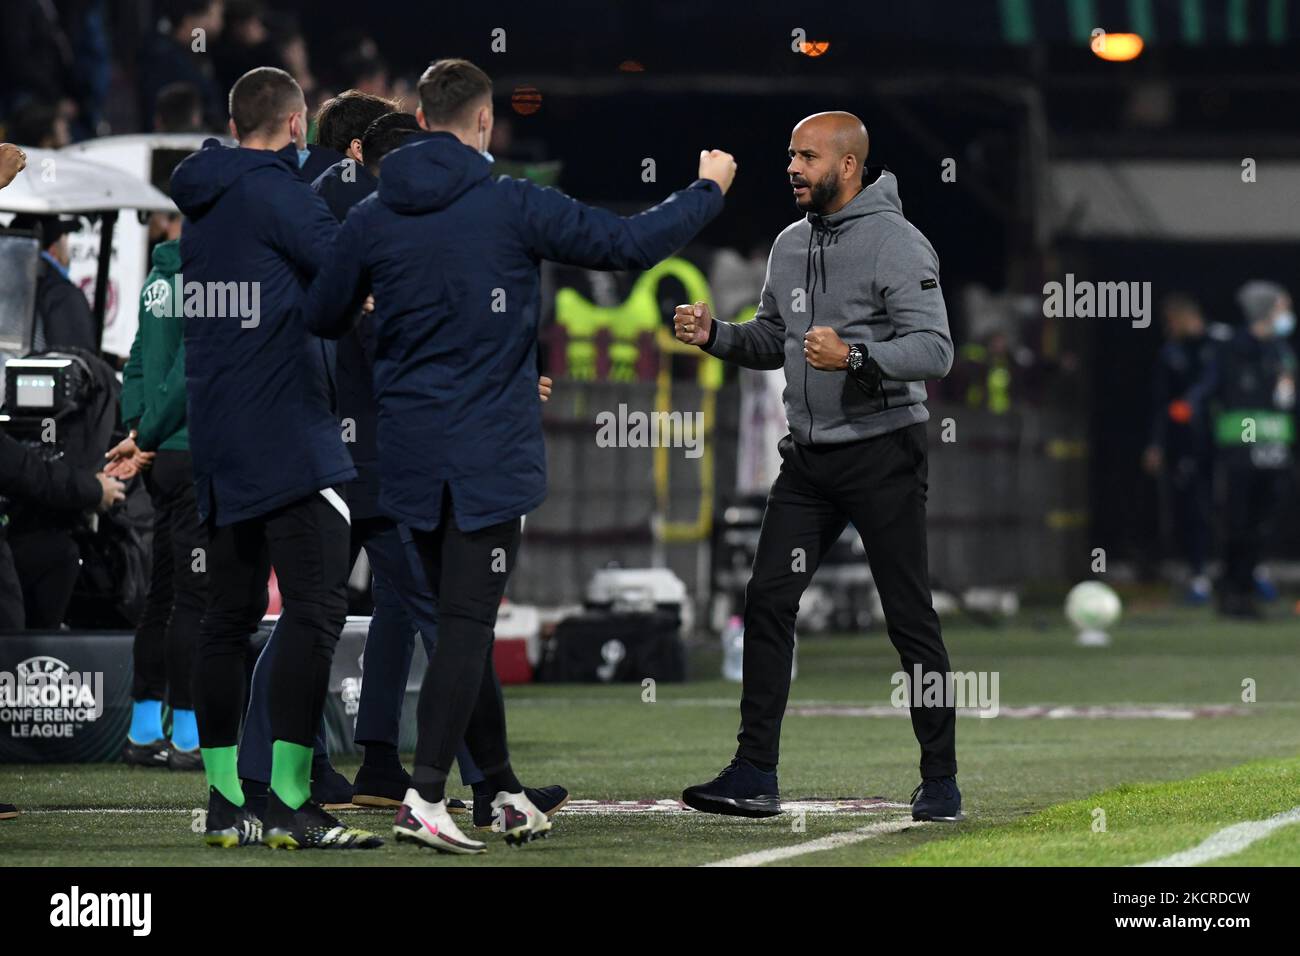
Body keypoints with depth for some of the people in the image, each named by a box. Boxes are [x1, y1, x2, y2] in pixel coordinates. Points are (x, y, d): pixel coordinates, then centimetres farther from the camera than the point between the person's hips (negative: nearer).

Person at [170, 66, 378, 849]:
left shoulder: (204, 203, 17)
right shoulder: (276, 192, -9)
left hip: (220, 445, 9)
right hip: (289, 437, -9)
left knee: (231, 614, 10)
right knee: (316, 607, -11)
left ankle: (225, 800, 12)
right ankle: (291, 801, -18)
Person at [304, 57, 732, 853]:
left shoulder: (371, 220, 3)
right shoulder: (513, 207, -9)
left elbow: (324, 320, 14)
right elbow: (630, 243, -5)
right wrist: (708, 189, 12)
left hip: (410, 455, 5)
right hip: (490, 452, -5)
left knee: (462, 624, 14)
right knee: (469, 626, -6)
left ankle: (505, 791, 20)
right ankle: (426, 797, -16)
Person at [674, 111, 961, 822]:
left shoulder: (895, 243, -11)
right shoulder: (790, 244, 12)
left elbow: (934, 350, -18)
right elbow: (770, 341, 21)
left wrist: (854, 357, -31)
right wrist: (713, 335, 2)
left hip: (883, 451, -7)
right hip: (809, 456, 7)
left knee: (910, 618, -2)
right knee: (767, 601, 0)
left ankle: (940, 781, 7)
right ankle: (755, 776, 3)